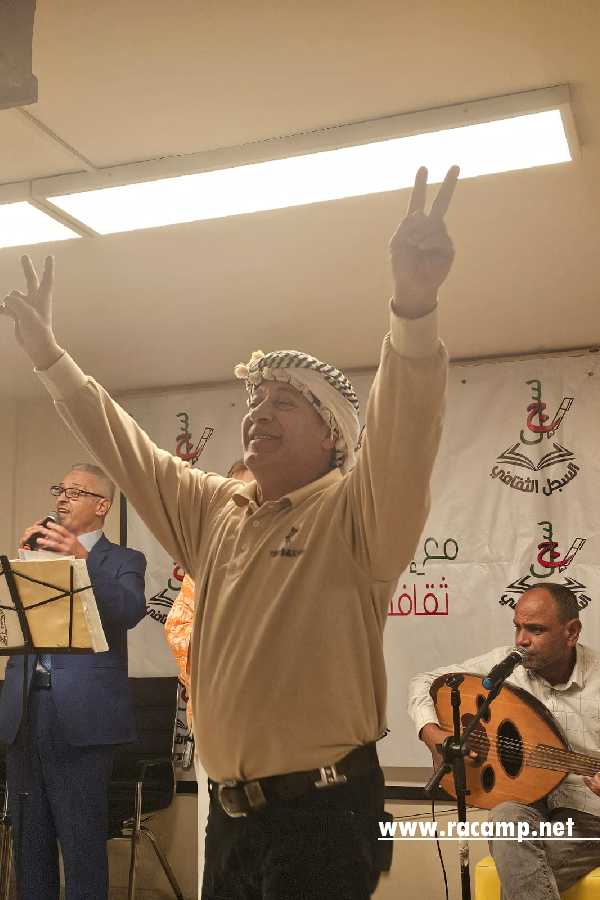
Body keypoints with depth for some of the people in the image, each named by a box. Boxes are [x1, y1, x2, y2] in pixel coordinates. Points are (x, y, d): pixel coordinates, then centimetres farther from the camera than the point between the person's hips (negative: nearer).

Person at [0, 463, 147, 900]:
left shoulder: (123, 560, 4)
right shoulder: (39, 553, 18)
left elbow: (131, 611, -16)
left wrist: (83, 559, -26)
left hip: (80, 717, -5)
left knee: (82, 844, 1)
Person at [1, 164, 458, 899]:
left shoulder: (354, 511, -8)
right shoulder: (213, 510, 10)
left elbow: (402, 432, -27)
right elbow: (123, 449, 18)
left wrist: (414, 306, -43)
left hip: (323, 811, -6)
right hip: (229, 811, 6)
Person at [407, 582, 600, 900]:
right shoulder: (502, 664, -1)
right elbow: (423, 683, 7)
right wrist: (432, 733, -13)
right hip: (528, 805, 3)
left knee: (517, 867, -30)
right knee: (508, 817, -33)